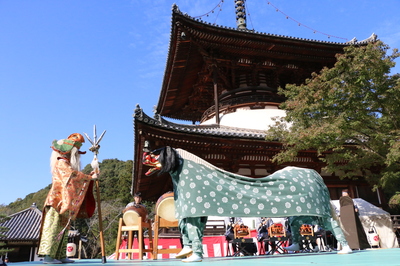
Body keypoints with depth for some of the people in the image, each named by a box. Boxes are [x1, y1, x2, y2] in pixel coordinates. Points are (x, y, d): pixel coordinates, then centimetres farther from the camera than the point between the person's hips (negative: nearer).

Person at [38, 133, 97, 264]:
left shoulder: (68, 163, 22)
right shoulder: (61, 162, -7)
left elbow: (75, 178, 15)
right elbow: (73, 174, -19)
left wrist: (88, 176, 2)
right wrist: (90, 177, -15)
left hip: (66, 203, 9)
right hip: (58, 200, -9)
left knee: (63, 228, 7)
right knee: (54, 227, -9)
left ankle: (61, 256, 10)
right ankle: (48, 256, -7)